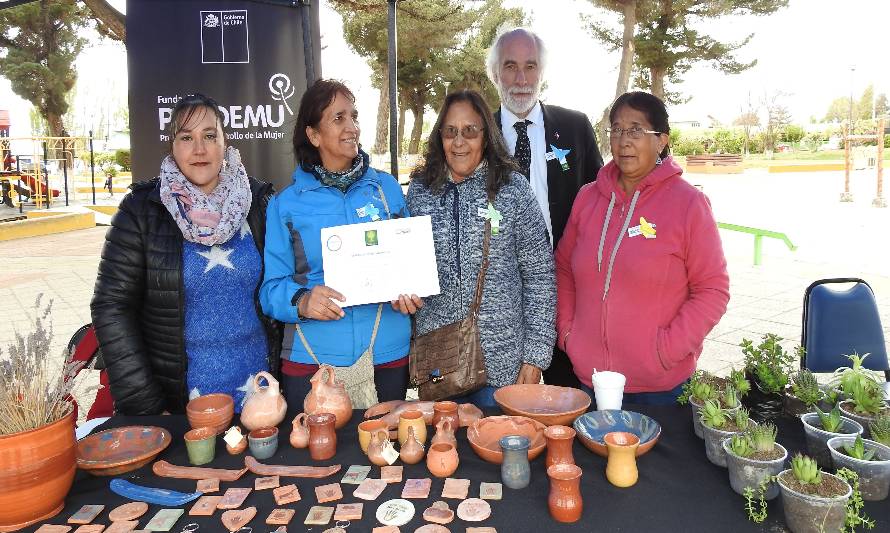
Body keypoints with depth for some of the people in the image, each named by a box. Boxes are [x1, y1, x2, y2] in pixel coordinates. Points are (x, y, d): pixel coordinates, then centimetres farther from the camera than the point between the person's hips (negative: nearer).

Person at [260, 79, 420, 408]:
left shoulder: (387, 188, 5)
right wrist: (301, 301, -22)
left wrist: (410, 293, -9)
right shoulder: (286, 204, 1)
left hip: (388, 353, 2)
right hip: (311, 359, -1)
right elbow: (272, 286, -2)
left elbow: (408, 259, 11)